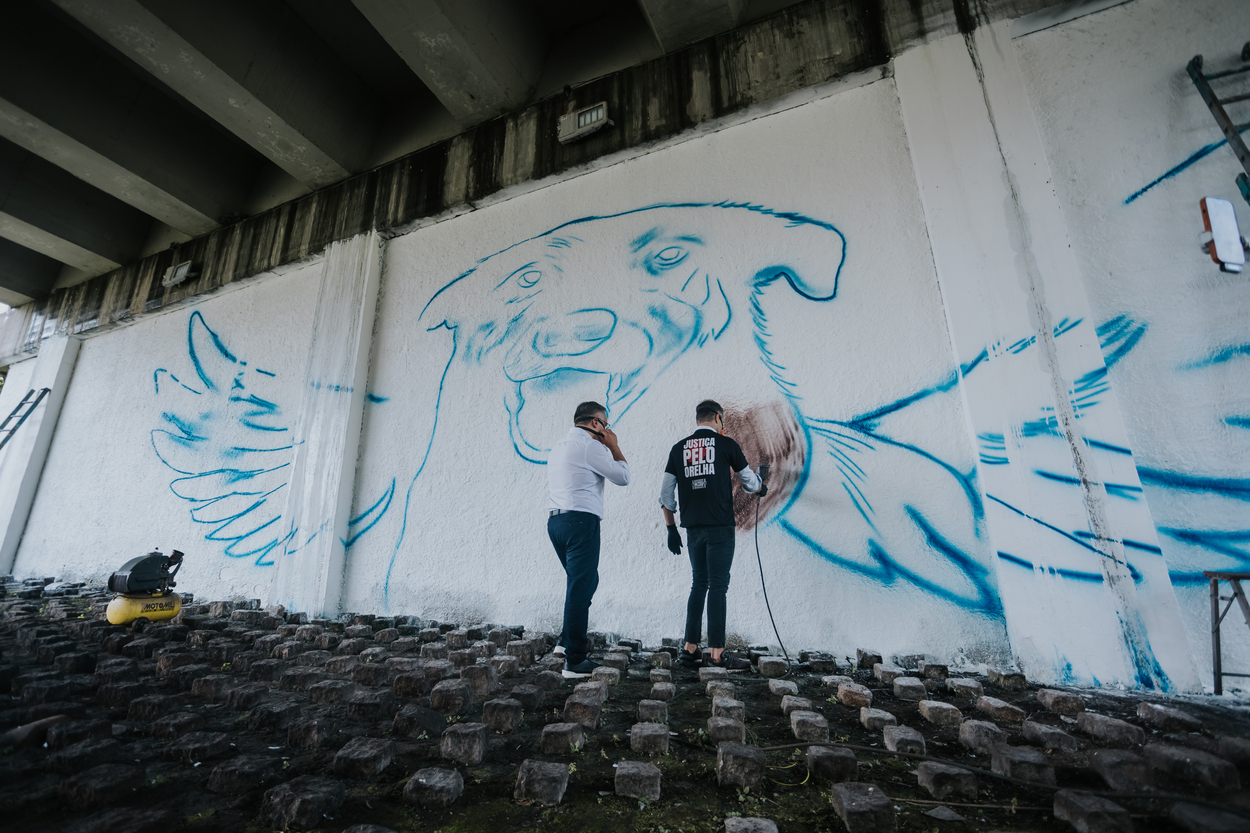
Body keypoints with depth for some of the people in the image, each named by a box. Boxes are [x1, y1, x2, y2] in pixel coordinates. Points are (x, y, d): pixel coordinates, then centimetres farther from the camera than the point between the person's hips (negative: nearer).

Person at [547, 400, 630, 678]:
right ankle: (574, 661, 3)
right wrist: (614, 446, 8)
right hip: (580, 520, -9)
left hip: (555, 519, 9)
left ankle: (568, 640, 27)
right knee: (581, 586, -4)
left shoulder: (559, 447, 19)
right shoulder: (590, 446, -8)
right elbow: (623, 477, -4)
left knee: (582, 582, 22)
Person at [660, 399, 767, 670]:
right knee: (717, 586, 0)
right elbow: (749, 482, 10)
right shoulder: (726, 444, -1)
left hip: (693, 528, 4)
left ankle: (689, 649, 18)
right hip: (720, 526, -4)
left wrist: (671, 529, 14)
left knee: (699, 584, 14)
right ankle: (717, 654, 5)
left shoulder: (679, 448, 9)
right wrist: (762, 489, 33)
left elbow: (666, 493, 7)